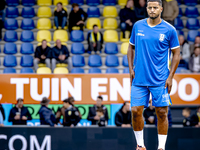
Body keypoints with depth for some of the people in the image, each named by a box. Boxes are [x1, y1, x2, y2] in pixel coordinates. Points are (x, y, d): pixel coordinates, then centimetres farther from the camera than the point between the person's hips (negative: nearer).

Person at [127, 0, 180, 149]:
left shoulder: (169, 29, -3)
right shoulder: (138, 26, 4)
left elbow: (176, 54, 2)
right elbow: (131, 47, 16)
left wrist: (170, 77, -5)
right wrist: (131, 69, 6)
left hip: (160, 80, -2)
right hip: (139, 79, 2)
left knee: (162, 113, -1)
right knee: (136, 111, -3)